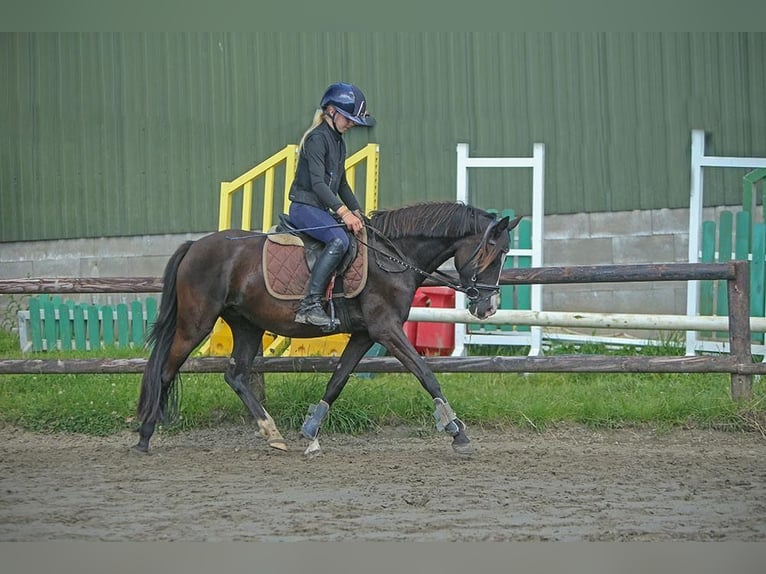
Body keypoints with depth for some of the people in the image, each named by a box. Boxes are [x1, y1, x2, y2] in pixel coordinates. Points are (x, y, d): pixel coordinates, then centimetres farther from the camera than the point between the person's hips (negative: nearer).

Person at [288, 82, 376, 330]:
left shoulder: (338, 142, 18)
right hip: (305, 206, -10)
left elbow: (341, 184, 25)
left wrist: (356, 211, 13)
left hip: (322, 209, 10)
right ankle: (310, 304, -38)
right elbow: (317, 182, -22)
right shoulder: (317, 138, -12)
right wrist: (343, 212, -29)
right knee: (339, 240, -32)